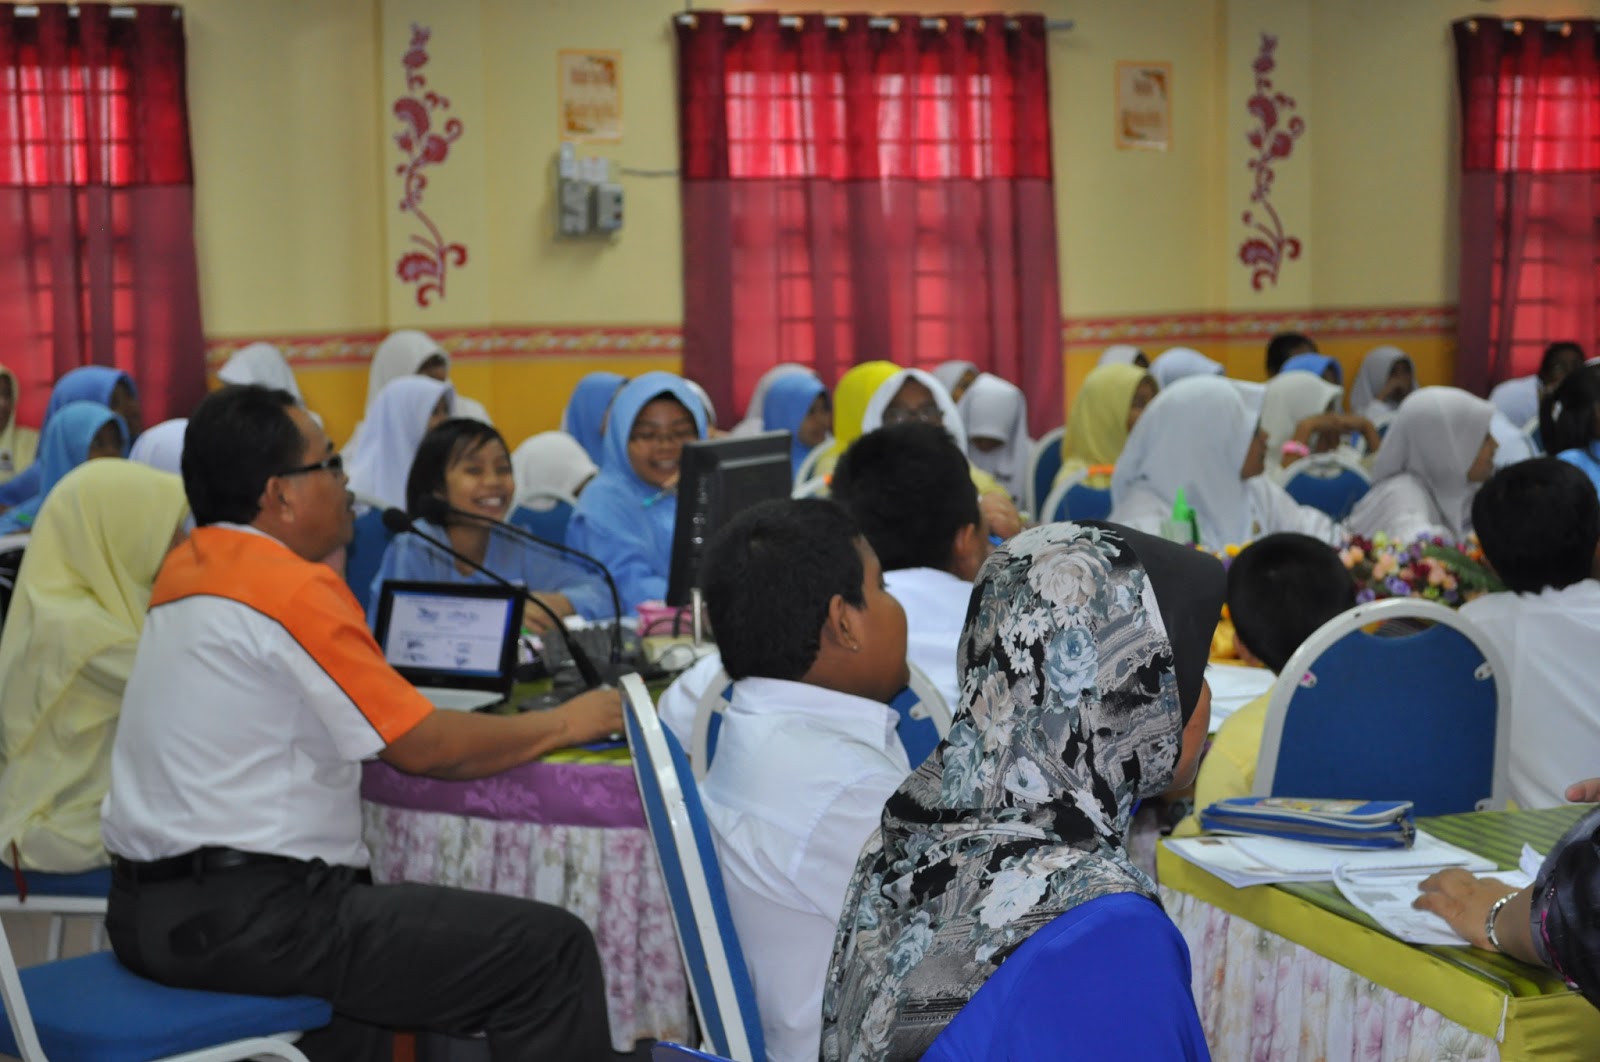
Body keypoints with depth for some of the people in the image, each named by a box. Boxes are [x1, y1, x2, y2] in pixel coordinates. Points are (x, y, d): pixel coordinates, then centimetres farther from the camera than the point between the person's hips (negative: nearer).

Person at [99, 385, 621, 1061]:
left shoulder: (185, 567, 11)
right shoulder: (297, 589, -15)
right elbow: (422, 749, -12)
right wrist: (564, 724, 0)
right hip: (248, 922, -10)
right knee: (553, 951, -12)